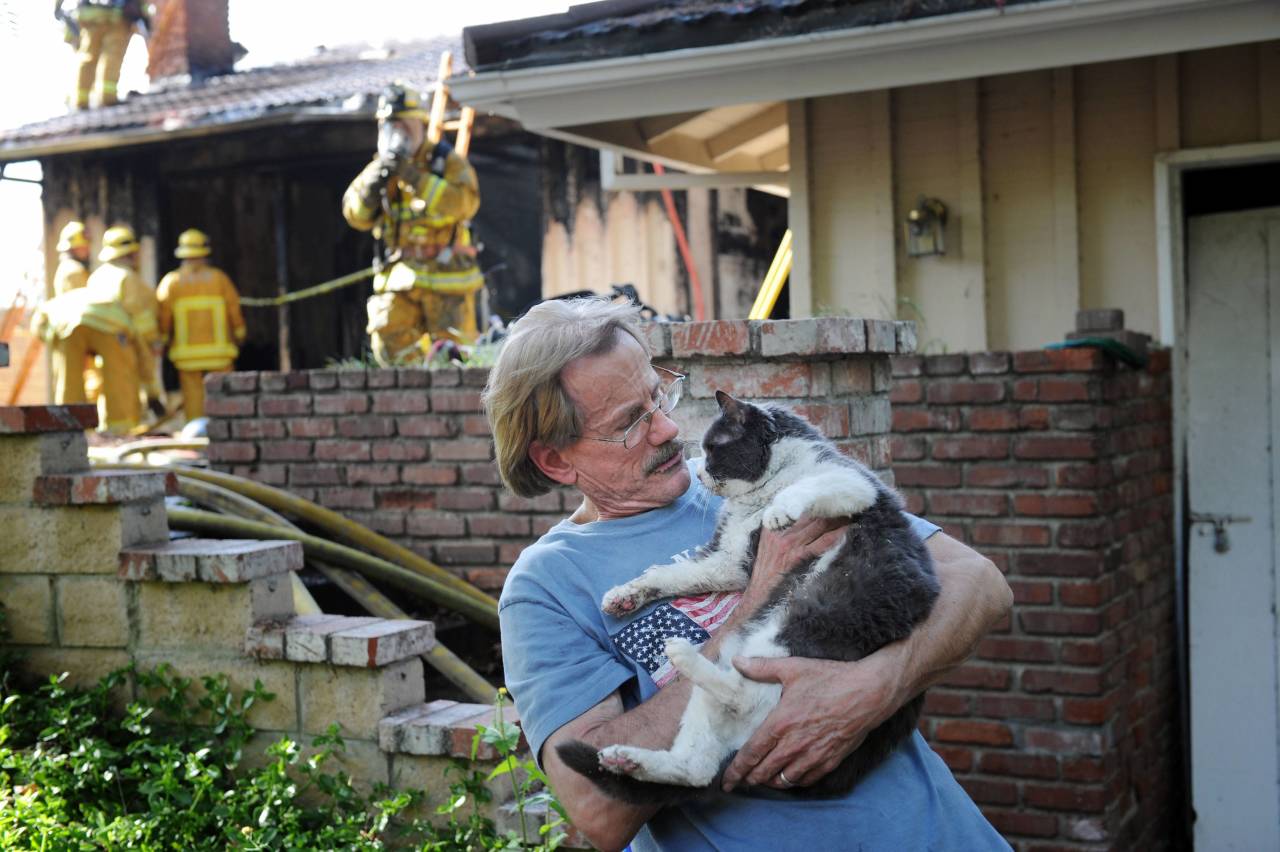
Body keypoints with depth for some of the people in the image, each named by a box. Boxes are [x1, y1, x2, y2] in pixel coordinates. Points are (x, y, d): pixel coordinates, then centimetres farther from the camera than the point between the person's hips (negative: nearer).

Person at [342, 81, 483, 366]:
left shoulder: (447, 161, -3)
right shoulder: (381, 165, 10)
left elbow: (466, 203, -21)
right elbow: (357, 216, 6)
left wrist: (414, 178, -25)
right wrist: (373, 182, -13)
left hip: (445, 276, -4)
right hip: (399, 277, 4)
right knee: (390, 346, -4)